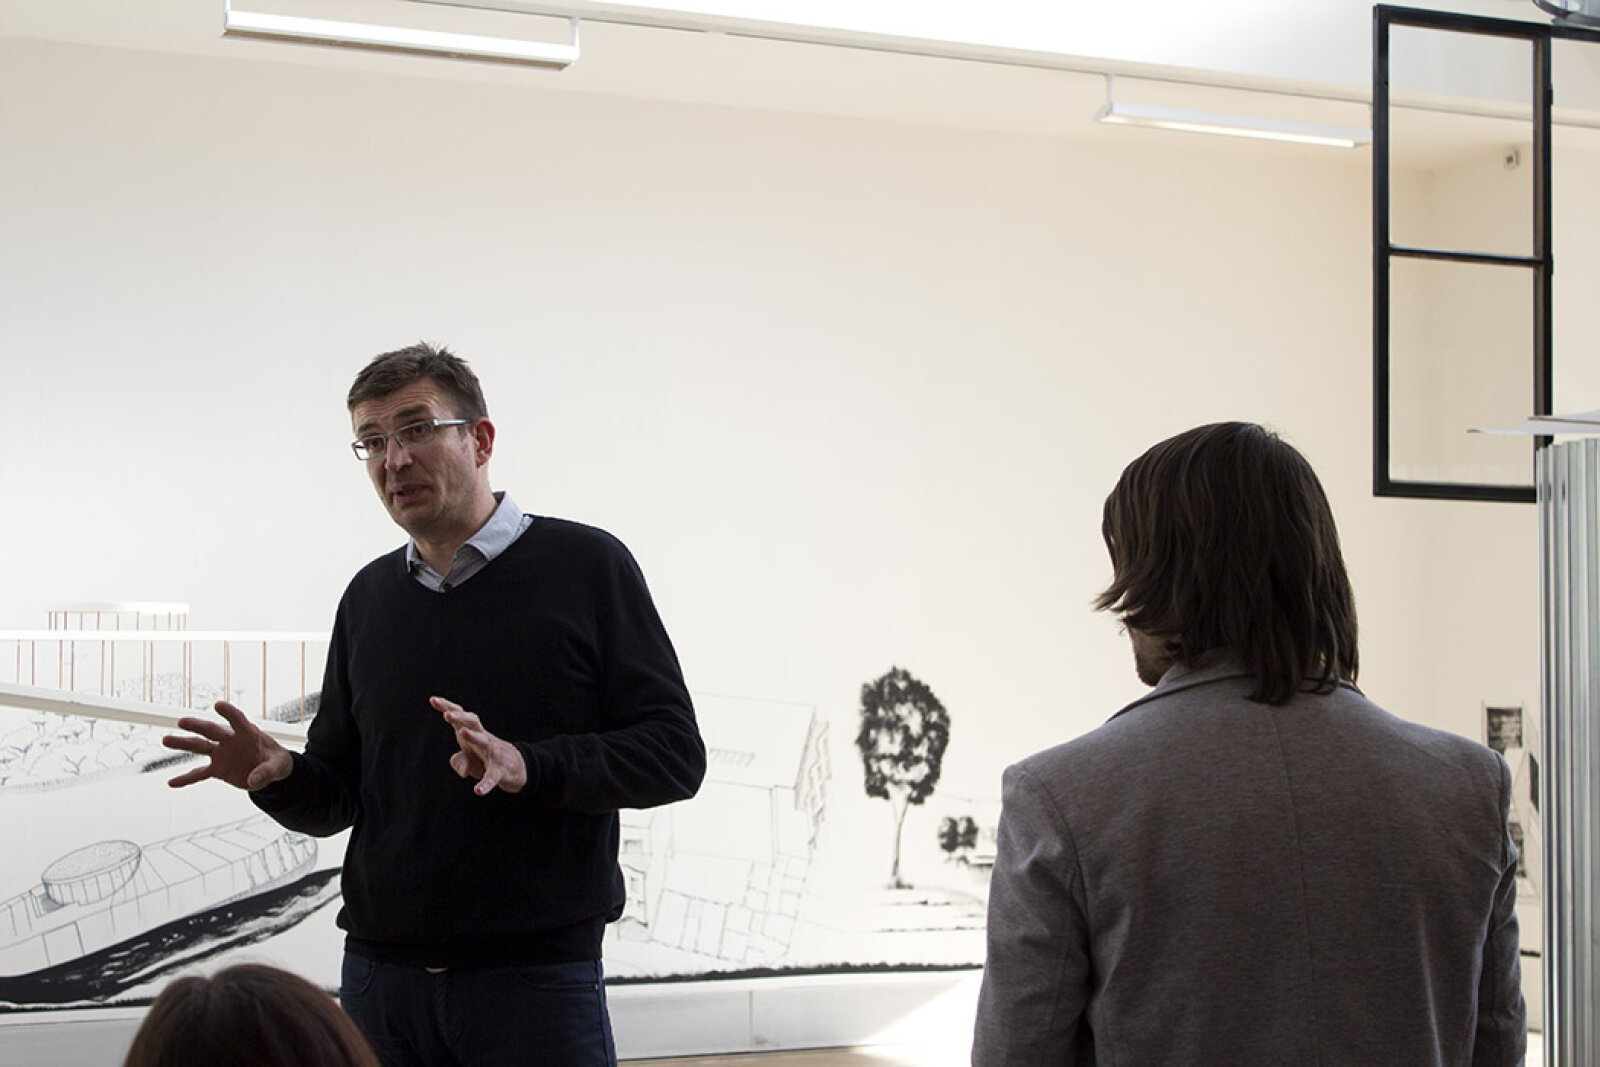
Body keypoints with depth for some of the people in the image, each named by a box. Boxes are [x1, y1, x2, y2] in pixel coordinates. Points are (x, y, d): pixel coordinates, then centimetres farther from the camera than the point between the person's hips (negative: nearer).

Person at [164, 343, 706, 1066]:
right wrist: (280, 776, -6)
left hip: (537, 977, -4)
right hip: (381, 974, 4)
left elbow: (675, 753, -8)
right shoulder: (370, 595, 13)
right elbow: (336, 800, 16)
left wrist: (527, 767, -22)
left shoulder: (585, 565, -2)